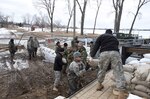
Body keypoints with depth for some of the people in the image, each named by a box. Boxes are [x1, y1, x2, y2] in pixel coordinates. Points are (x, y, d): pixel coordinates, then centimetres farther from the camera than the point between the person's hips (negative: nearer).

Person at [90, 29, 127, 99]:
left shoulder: (101, 36, 24)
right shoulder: (115, 38, 34)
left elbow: (96, 47, 15)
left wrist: (92, 55, 26)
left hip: (104, 53, -1)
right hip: (115, 53, 1)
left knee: (102, 70, 20)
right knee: (118, 73, 0)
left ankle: (99, 85, 37)